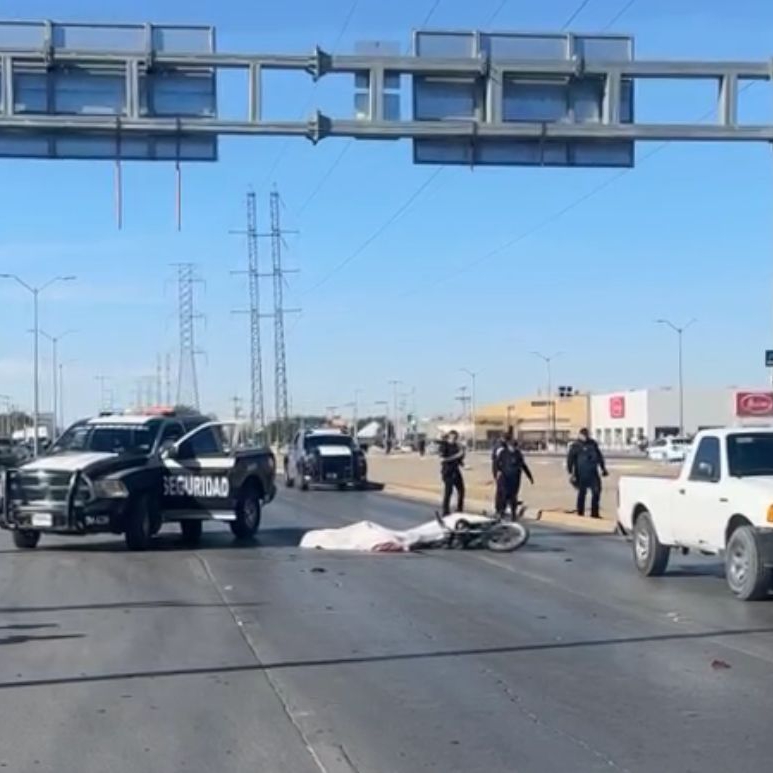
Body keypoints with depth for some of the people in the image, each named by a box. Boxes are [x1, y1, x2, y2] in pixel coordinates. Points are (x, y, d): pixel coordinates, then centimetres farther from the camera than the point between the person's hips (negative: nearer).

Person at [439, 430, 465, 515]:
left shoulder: (455, 445, 10)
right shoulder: (444, 445, -11)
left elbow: (460, 456, 20)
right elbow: (442, 459, -21)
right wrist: (456, 456, -21)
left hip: (456, 470, 8)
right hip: (448, 471, -8)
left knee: (461, 490, 11)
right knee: (448, 491, -7)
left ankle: (460, 510, 24)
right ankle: (446, 512, 1)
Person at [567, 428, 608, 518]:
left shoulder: (593, 444, 13)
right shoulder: (576, 446, -3)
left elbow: (599, 456, 23)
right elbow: (570, 460, -6)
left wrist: (603, 469, 23)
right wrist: (570, 473, -13)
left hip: (593, 473, 5)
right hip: (581, 474, -5)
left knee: (596, 491, 2)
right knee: (582, 493, 1)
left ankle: (594, 513, 12)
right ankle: (580, 514, 10)